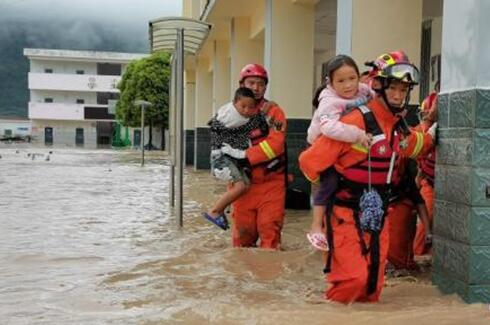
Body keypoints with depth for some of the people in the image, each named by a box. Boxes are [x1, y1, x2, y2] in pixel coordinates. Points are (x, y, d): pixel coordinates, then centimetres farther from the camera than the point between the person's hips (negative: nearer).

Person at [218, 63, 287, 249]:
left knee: (270, 230, -5)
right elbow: (222, 144, 15)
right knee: (242, 232, 9)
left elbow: (276, 143, -18)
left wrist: (245, 154, -23)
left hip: (271, 183, -3)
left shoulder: (273, 111, -3)